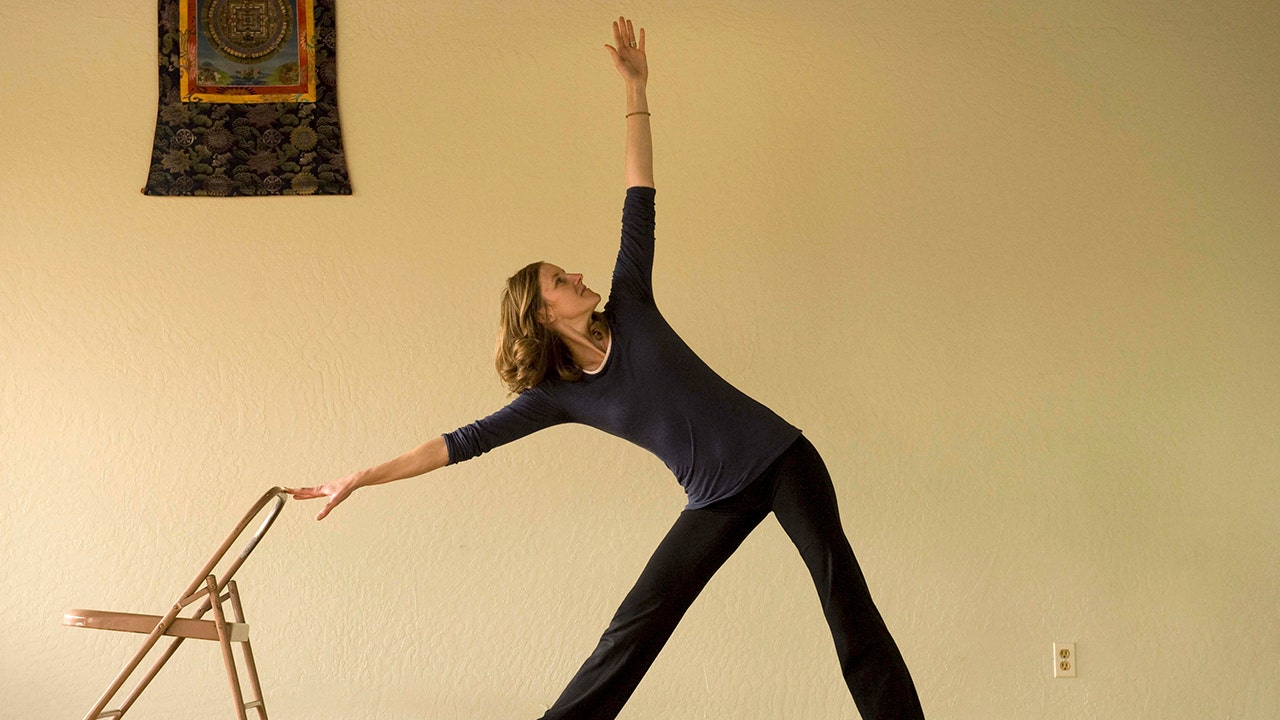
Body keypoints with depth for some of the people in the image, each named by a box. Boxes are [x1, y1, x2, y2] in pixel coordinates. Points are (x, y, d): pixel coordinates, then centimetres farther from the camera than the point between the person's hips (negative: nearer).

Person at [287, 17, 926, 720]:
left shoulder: (630, 310, 0)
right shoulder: (558, 396, -1)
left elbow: (638, 204, 1)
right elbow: (465, 441, -2)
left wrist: (634, 91, 0)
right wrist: (362, 478, -5)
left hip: (779, 458, -1)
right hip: (717, 501, 1)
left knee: (846, 601, -4)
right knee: (637, 623, 2)